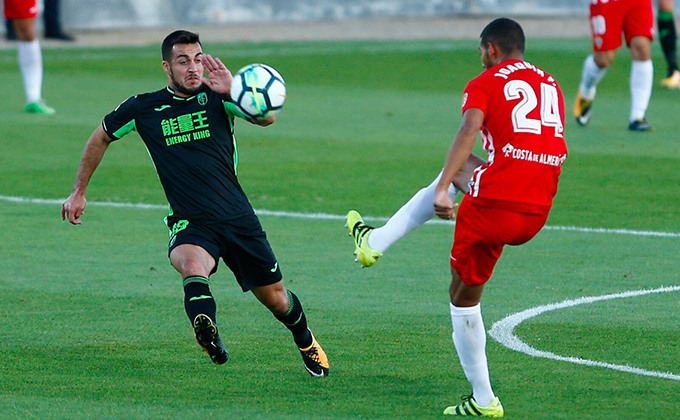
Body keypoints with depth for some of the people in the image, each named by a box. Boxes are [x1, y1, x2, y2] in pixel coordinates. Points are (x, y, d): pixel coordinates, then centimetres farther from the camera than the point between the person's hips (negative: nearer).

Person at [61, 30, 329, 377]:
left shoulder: (216, 97, -4)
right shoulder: (143, 108, 0)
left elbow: (266, 117, -22)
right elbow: (100, 139, 18)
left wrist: (232, 91, -41)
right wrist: (78, 192, 19)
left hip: (239, 219, 1)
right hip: (190, 224, -1)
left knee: (275, 298, 11)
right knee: (192, 265, -36)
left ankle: (306, 342, 43)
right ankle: (209, 337, -60)